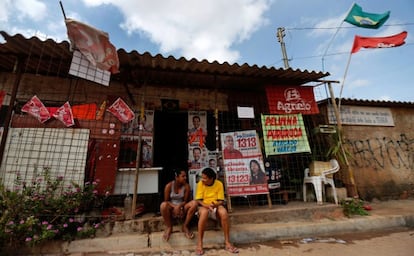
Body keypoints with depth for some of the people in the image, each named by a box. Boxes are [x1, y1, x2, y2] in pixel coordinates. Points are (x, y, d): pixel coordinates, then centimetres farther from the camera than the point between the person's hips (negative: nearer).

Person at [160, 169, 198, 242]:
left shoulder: (186, 186, -9)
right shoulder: (169, 185, -12)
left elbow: (186, 201, -6)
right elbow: (166, 201, -8)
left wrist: (179, 206, -26)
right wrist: (175, 206, -25)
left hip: (182, 208, 2)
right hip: (171, 208, -1)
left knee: (194, 203, -27)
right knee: (163, 205, -35)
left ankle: (185, 226, -10)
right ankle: (169, 227, -12)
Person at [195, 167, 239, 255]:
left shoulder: (219, 184, -5)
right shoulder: (200, 184, -6)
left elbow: (221, 201, -3)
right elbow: (199, 200, -7)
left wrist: (215, 204, -25)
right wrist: (207, 205, -26)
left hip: (216, 206, 1)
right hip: (204, 206, -1)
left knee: (224, 212, -34)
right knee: (204, 212, -38)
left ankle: (227, 242, -20)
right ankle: (199, 244, -28)